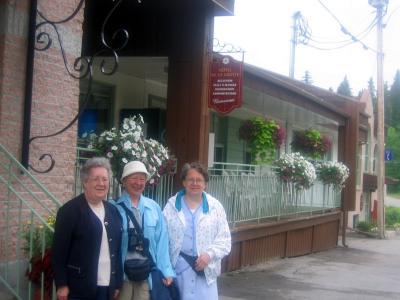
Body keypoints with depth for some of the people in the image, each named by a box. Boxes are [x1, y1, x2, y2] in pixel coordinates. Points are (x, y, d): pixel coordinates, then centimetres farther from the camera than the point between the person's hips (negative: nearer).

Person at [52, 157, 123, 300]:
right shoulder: (70, 210, -7)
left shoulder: (113, 211, 11)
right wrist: (62, 285, -11)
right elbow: (59, 250, -9)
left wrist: (117, 283, 12)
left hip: (107, 288, 6)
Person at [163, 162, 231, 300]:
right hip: (178, 267, 0)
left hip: (205, 269, 0)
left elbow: (224, 239, 4)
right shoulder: (172, 205, 4)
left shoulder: (215, 206, 5)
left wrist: (210, 254, -13)